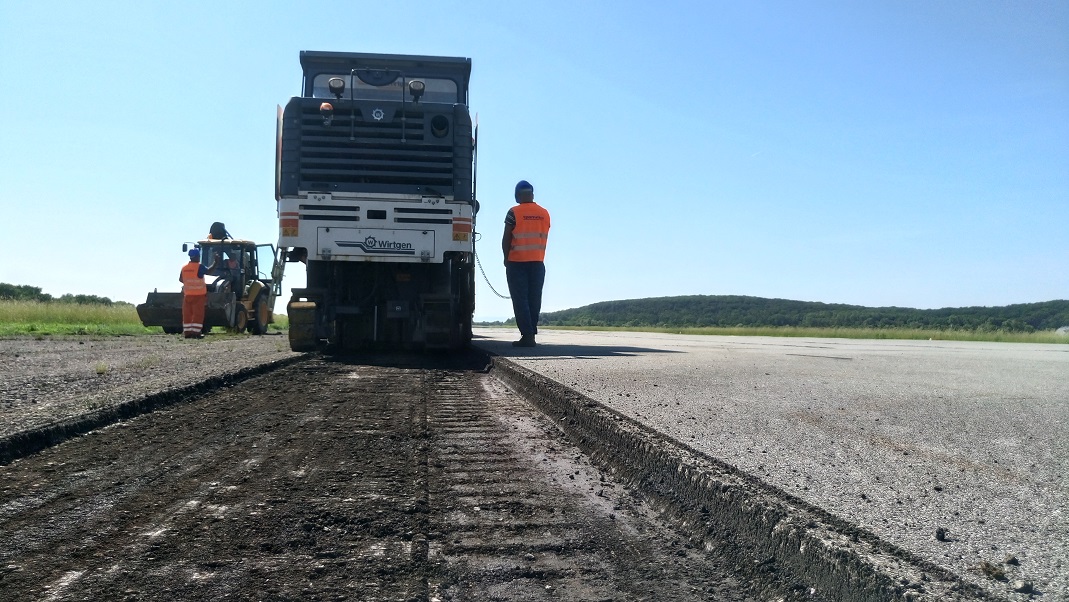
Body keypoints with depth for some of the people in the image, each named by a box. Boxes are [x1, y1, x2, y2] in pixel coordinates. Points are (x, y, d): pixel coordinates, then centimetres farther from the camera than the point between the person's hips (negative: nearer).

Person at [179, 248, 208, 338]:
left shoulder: (184, 267, 6)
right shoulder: (199, 267, -13)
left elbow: (180, 279, 14)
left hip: (187, 295, 5)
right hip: (199, 295, -5)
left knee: (187, 314, 9)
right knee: (198, 314, -2)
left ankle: (187, 332, 11)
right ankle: (196, 332, -6)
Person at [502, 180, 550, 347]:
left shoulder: (514, 212, -8)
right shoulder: (544, 213, 6)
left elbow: (506, 239, -6)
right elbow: (544, 239, 10)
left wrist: (506, 258, 7)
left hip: (517, 263, -4)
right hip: (538, 263, 4)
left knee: (520, 300, -2)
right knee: (534, 300, 8)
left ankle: (527, 335, -9)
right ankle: (531, 333, 10)